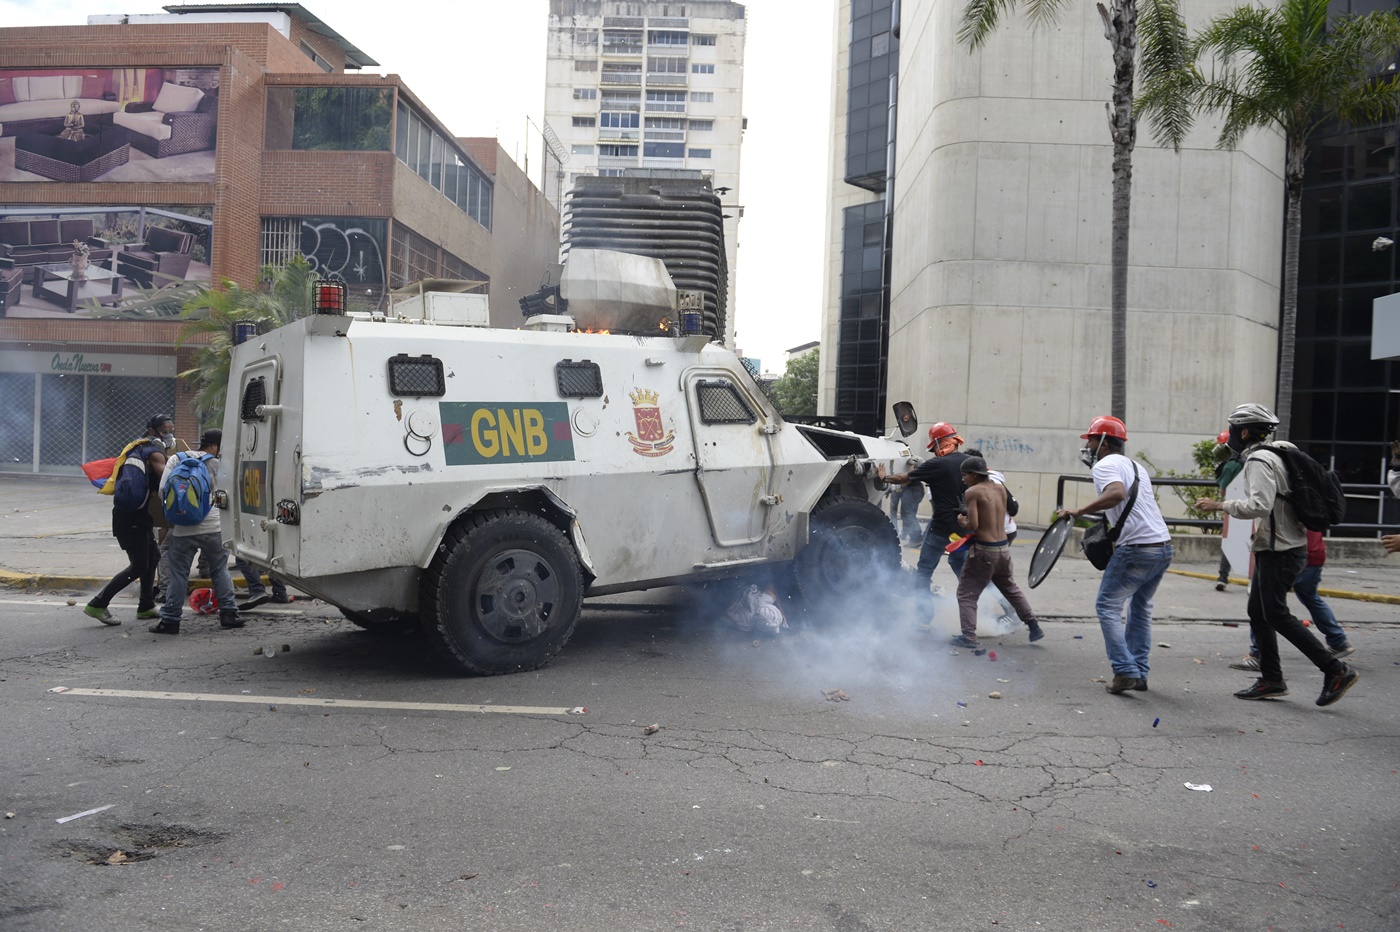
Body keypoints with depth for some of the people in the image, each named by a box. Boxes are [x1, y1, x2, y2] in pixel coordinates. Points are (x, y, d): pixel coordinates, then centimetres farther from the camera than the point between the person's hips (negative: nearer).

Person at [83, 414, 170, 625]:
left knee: (152, 557, 19)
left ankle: (145, 606, 27)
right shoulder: (154, 453, -14)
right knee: (139, 566, -7)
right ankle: (97, 605, -1)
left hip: (137, 515, 10)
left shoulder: (140, 448, 16)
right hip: (131, 518, -10)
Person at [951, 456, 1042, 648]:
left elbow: (973, 525, -17)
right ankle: (1034, 626, 30)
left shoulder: (973, 492, -12)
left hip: (984, 550, -7)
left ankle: (968, 636, -4)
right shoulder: (1000, 488, 7)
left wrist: (962, 522, 3)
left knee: (966, 594, 2)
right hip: (1004, 548, 7)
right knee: (1011, 589, 26)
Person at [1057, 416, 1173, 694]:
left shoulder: (1105, 465, -7)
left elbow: (1117, 493, -28)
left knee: (1108, 607, 0)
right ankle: (1140, 674, 20)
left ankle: (1125, 671, -6)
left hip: (1136, 548, -9)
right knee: (1140, 609, 19)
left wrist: (1079, 512, -23)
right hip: (1163, 546, 9)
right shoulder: (1135, 465, 22)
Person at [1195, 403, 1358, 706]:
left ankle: (1335, 669, -1)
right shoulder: (1274, 455, 15)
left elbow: (1260, 505, -27)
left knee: (1276, 615, -6)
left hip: (1278, 551, -10)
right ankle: (1271, 680, 16)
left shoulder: (1259, 460, -16)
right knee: (1258, 613, 12)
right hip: (1275, 548, 10)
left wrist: (1220, 505, -20)